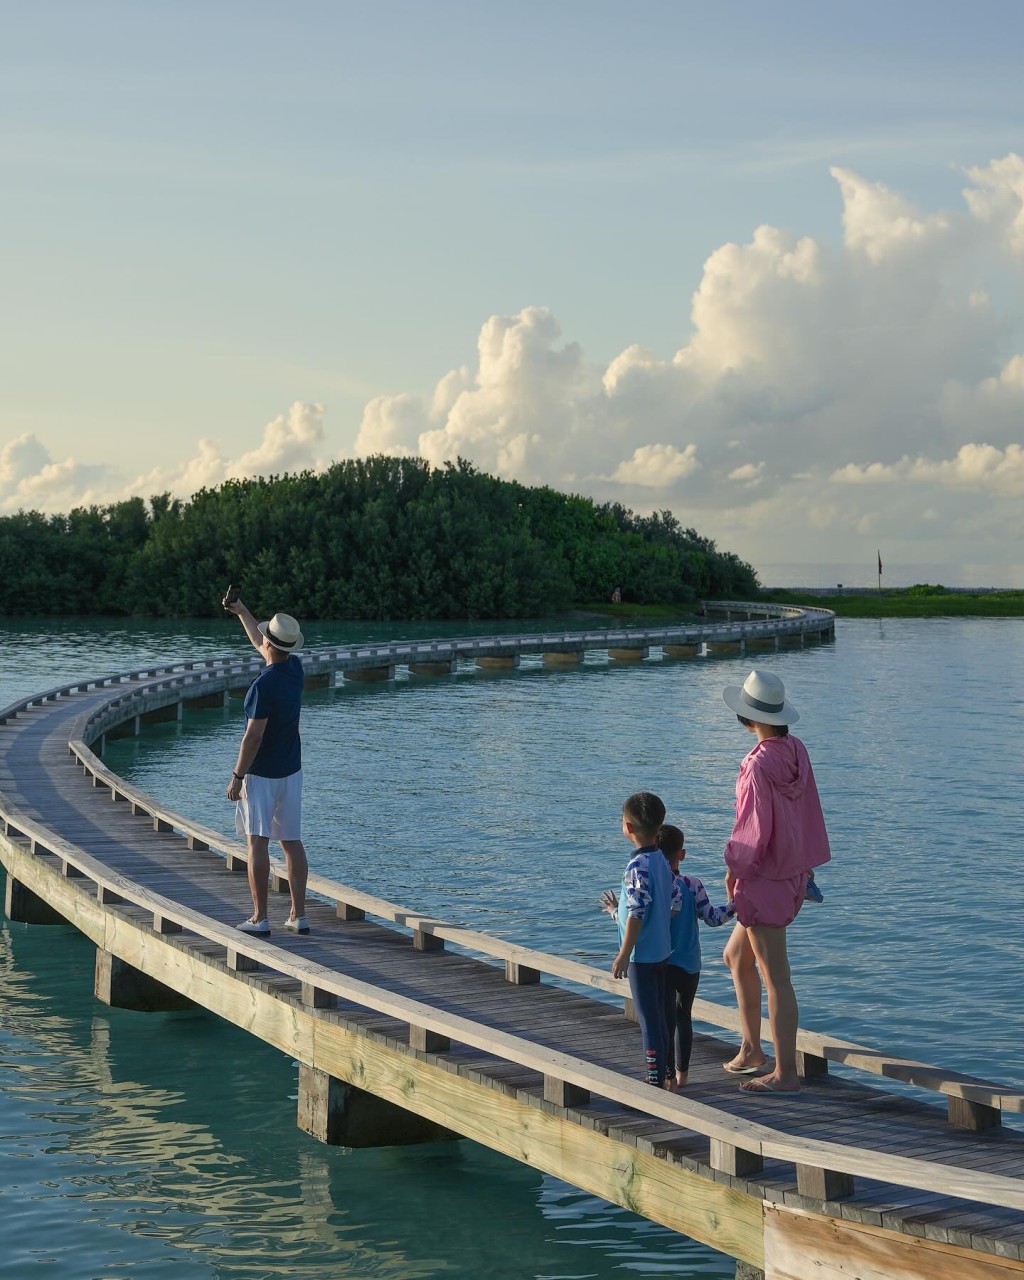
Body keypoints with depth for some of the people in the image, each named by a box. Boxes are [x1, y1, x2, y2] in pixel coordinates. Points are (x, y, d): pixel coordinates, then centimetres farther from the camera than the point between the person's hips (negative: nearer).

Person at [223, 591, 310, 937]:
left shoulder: (264, 684, -20)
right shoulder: (295, 668, 2)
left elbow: (254, 736, -21)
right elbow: (259, 643, 22)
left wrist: (237, 776, -14)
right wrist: (241, 611, 28)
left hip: (261, 774, -7)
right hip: (291, 771, 7)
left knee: (258, 843, -4)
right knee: (292, 842, 10)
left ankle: (259, 918, -4)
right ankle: (298, 915, 12)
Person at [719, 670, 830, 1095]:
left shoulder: (760, 765, -23)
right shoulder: (796, 750, 1)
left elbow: (756, 828, -21)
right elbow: (810, 811, 9)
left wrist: (734, 869, -6)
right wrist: (805, 867, 18)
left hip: (764, 879, -9)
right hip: (792, 873, 9)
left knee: (776, 978, -2)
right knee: (736, 956, 23)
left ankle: (785, 1073, 4)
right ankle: (751, 1050, 31)